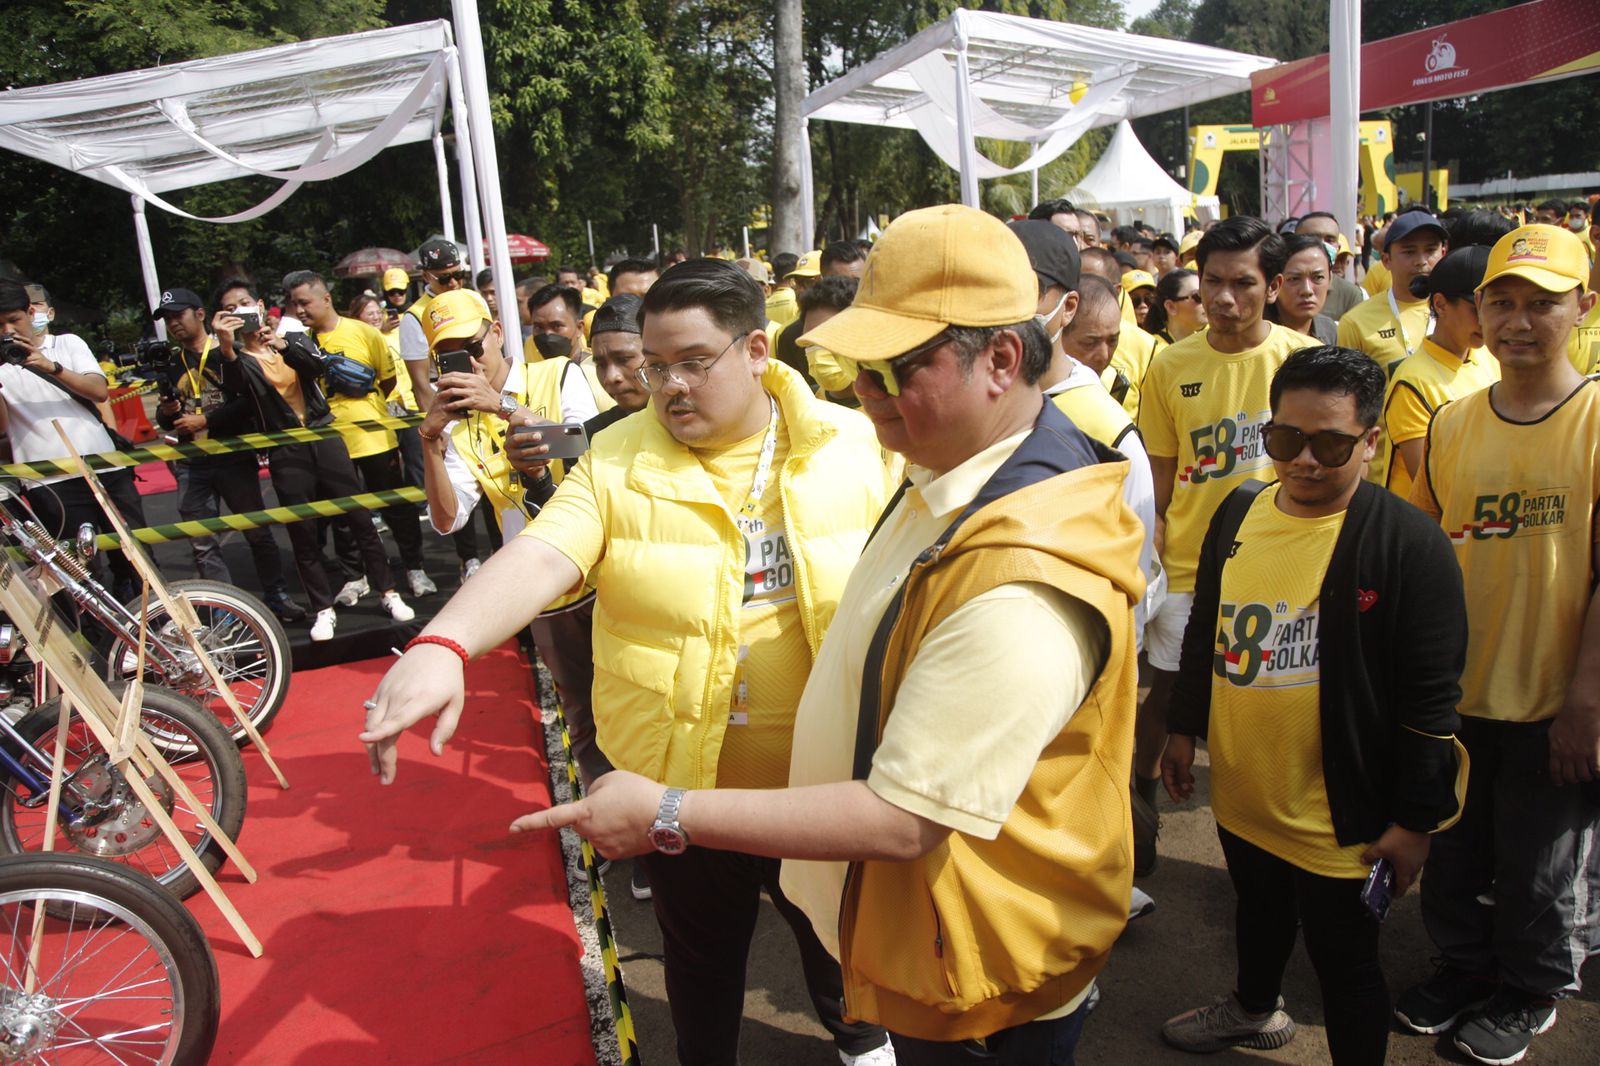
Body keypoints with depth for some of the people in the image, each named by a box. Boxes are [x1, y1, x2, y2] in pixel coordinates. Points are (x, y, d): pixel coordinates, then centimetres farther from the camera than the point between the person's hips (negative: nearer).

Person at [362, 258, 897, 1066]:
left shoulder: (854, 446, -7)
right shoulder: (618, 462, -10)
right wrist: (442, 644, -42)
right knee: (700, 956, 22)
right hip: (683, 784, -1)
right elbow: (538, 558, -25)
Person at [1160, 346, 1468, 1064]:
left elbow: (1432, 699, -14)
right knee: (1257, 910, 29)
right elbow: (1203, 630, 11)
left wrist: (1415, 819, -12)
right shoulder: (1238, 513, -1)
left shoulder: (1409, 543, -17)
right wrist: (1183, 728, 14)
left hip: (1339, 814, -6)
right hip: (1240, 793, 6)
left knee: (1345, 963, 11)